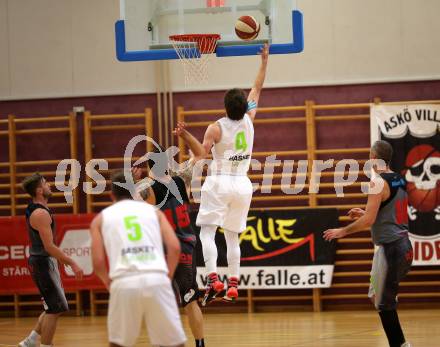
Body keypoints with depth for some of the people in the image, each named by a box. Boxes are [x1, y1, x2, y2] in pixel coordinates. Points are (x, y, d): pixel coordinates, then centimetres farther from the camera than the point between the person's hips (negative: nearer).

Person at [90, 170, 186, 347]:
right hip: (156, 279, 0)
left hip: (124, 283, 0)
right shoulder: (153, 210, 21)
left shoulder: (101, 218, 19)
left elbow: (98, 262, 7)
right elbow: (174, 248, 8)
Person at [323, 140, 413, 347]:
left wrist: (342, 231, -7)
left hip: (390, 248, -9)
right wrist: (365, 214, 23)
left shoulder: (378, 182, -15)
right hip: (403, 245, 9)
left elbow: (368, 221, -19)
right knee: (378, 297, 19)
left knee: (384, 303, -2)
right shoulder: (400, 180, 12)